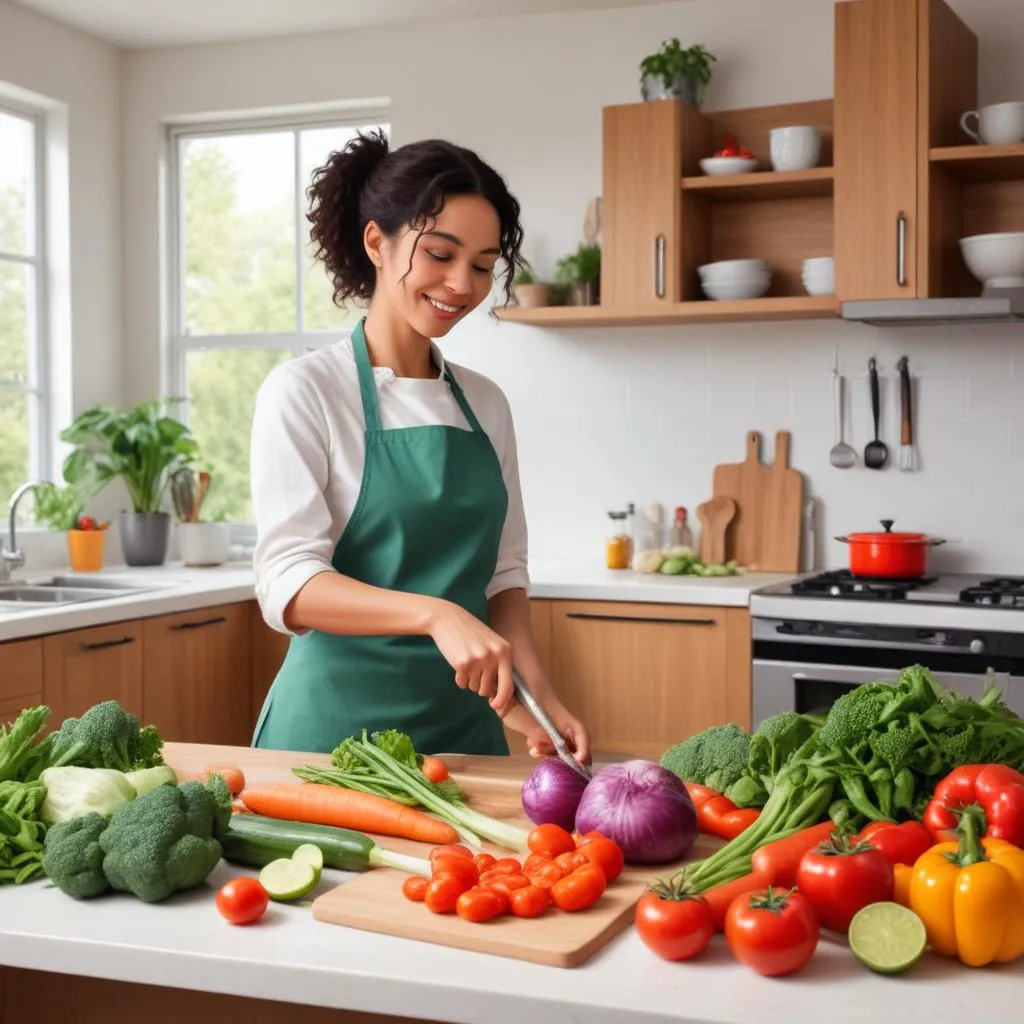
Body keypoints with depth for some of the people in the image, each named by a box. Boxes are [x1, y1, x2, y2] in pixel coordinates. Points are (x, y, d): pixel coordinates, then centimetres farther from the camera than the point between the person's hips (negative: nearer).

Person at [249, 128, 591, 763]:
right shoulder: (304, 391, -8)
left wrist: (533, 689, -6)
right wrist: (436, 615, -31)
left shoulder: (486, 404, 8)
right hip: (339, 723, -5)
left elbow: (504, 570, 11)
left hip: (465, 726, 5)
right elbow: (288, 583, -16)